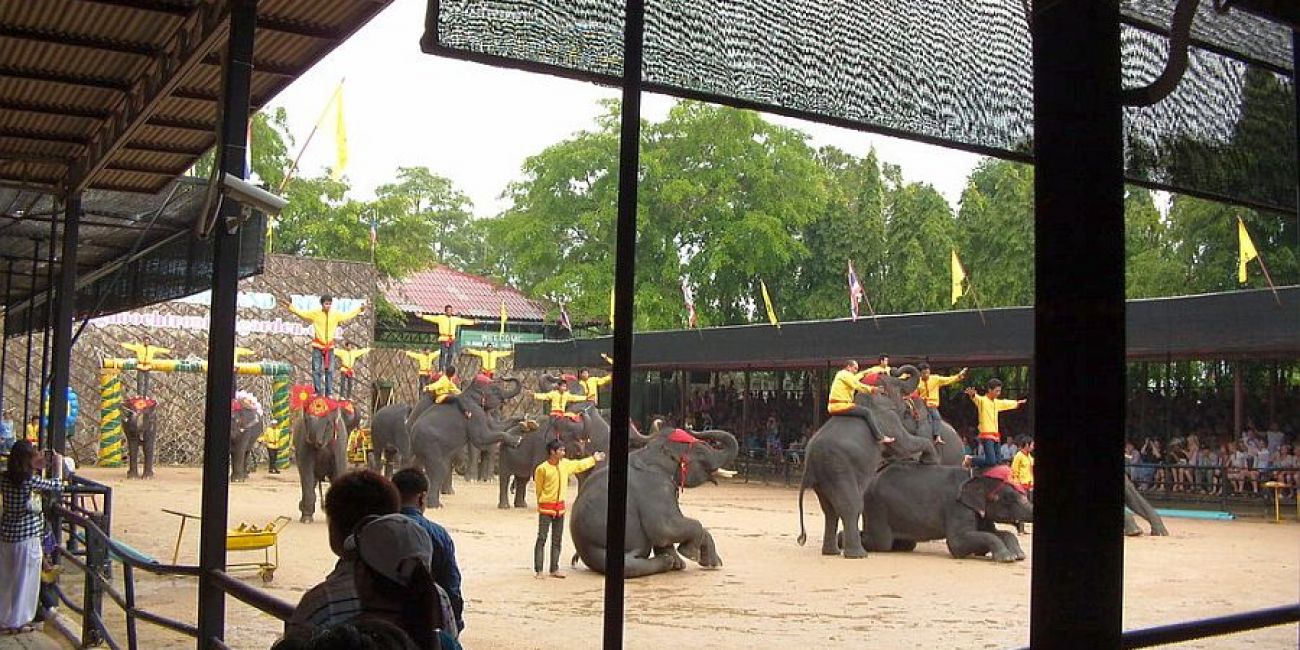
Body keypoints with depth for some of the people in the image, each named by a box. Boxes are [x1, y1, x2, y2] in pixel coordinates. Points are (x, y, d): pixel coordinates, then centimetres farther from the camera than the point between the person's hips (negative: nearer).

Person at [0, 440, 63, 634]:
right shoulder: (31, 480, -19)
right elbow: (56, 486, -6)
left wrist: (37, 468, 15)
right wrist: (58, 464, 6)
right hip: (27, 537, -6)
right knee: (24, 579, 8)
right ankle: (18, 622, 16)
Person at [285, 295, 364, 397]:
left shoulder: (336, 315, 4)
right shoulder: (314, 313, -3)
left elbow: (348, 315, 17)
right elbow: (301, 312, -2)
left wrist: (359, 309, 22)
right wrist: (290, 306, -9)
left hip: (330, 346, 2)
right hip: (317, 346, -2)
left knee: (330, 371, 2)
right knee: (317, 370, -2)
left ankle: (329, 393, 6)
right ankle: (318, 392, 1)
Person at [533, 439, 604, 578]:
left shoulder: (565, 464, 4)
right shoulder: (542, 468, -14)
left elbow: (578, 465, 24)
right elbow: (539, 489, -3)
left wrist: (593, 459, 30)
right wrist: (540, 503, 5)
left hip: (560, 507, 7)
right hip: (546, 508, -6)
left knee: (557, 540, 10)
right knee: (542, 539, -6)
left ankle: (554, 570, 17)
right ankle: (538, 571, -4)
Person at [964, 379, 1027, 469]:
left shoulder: (997, 402, 16)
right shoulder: (982, 400, -9)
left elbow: (1007, 403, 35)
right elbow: (975, 398, -31)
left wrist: (1018, 402, 49)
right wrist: (972, 394, -54)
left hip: (995, 436, 8)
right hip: (986, 435, -8)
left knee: (998, 461, 5)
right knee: (991, 461, -18)